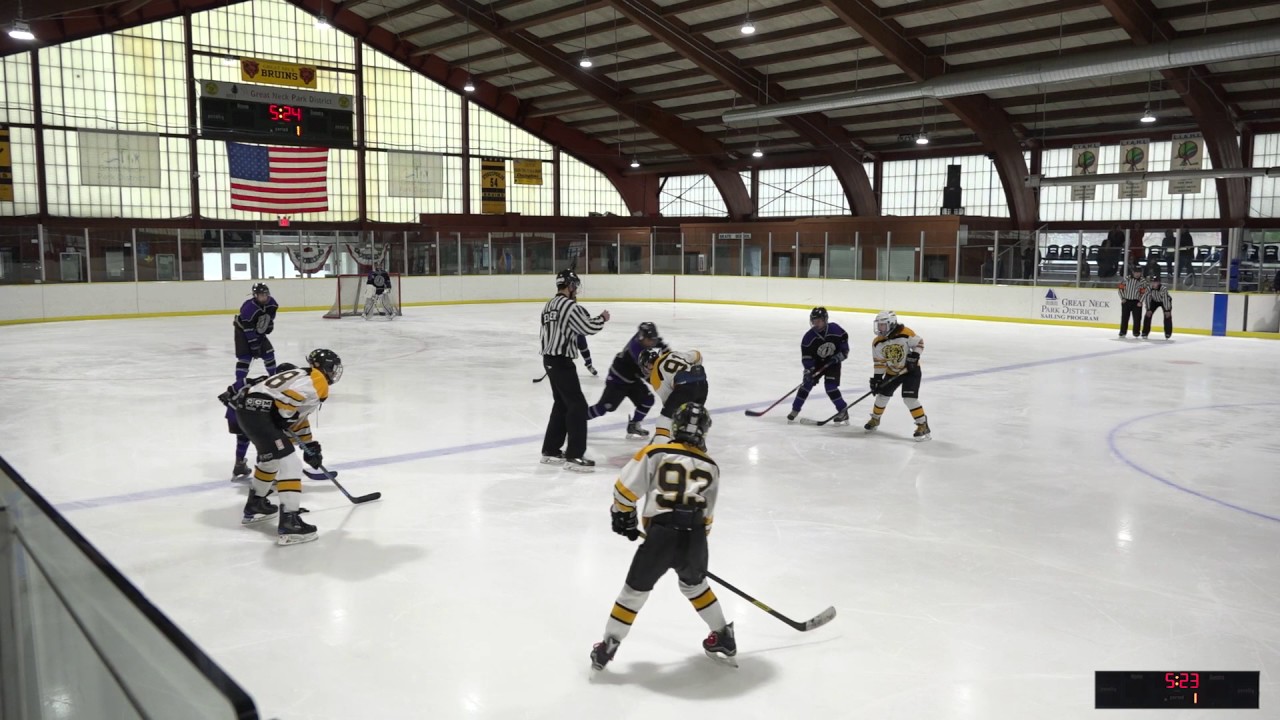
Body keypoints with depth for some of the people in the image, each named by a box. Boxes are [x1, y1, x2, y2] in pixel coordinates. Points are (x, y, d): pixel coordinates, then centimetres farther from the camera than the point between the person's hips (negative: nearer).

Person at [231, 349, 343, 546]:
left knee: (270, 459, 30)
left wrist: (310, 445, 39)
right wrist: (285, 427, -10)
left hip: (248, 408, 11)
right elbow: (287, 399, -22)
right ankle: (289, 522, -16)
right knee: (289, 464, -11)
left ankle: (254, 506, 47)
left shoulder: (304, 377, 26)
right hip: (258, 412, -10)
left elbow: (298, 414, 35)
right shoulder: (318, 383, -5)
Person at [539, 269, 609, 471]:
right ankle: (574, 455, -6)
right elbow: (588, 328, -15)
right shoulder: (569, 305, -15)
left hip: (550, 358, 10)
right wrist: (602, 319, 2)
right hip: (561, 361, -10)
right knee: (577, 405, -6)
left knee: (562, 404, 18)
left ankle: (551, 450, 23)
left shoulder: (549, 306, 13)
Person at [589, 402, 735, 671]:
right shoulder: (710, 467, 14)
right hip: (694, 540, 3)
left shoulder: (654, 454, 4)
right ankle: (723, 638, 38)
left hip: (661, 536, -3)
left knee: (636, 589, 14)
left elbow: (625, 490, 3)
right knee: (695, 584, 30)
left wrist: (623, 516, 21)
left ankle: (608, 646, 19)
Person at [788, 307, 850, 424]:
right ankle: (795, 410, 9)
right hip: (816, 363, 2)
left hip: (832, 362, -2)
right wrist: (809, 370, -26)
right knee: (807, 383, -5)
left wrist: (842, 353, -10)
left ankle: (843, 412, -2)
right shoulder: (809, 336, -19)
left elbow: (844, 338, 0)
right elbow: (806, 355, -17)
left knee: (831, 387, -15)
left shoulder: (835, 329, -19)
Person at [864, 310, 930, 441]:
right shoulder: (877, 342, -9)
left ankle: (923, 425, -8)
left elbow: (919, 343, -10)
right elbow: (879, 362, -1)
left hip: (911, 370, -5)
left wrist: (914, 356, -23)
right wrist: (877, 378, -5)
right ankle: (875, 419, 34)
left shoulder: (905, 333, -24)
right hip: (892, 372, 5)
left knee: (909, 398, -17)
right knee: (882, 394, 10)